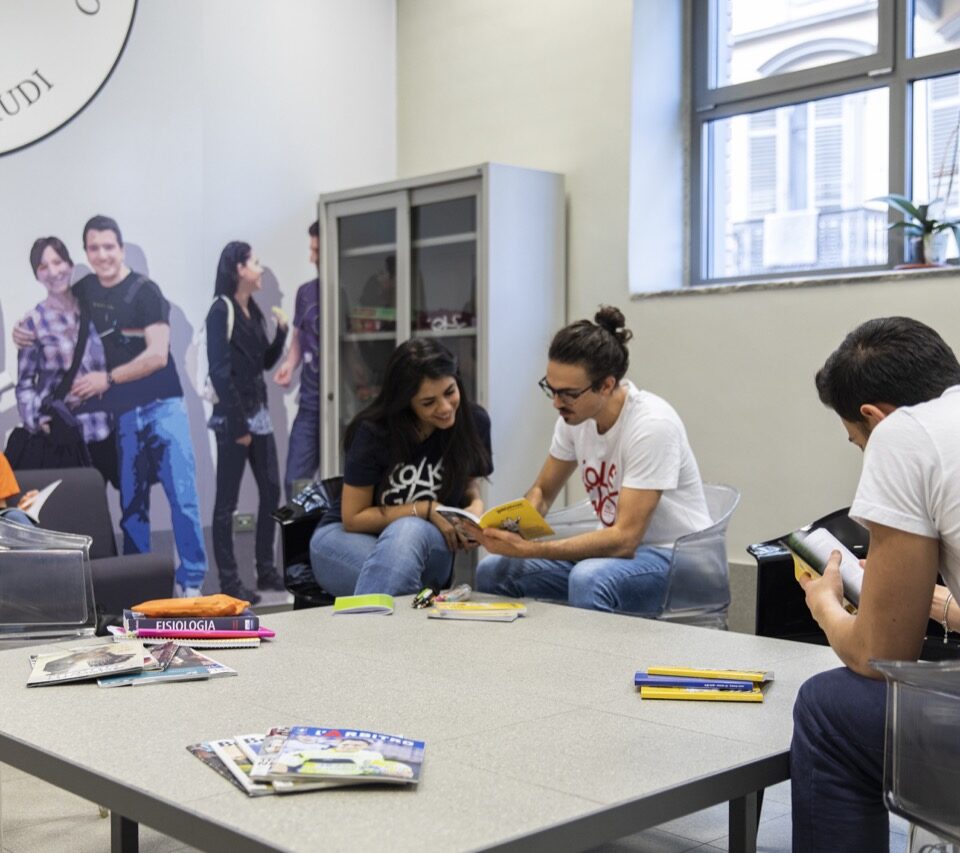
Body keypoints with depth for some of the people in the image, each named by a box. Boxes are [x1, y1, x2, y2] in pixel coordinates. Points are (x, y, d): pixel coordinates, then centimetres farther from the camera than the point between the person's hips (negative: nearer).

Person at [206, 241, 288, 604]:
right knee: (227, 500, -2)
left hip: (259, 413, 9)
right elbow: (219, 371, -16)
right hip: (233, 415, -8)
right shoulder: (221, 310, -11)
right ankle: (229, 581, 3)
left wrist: (281, 331, 1)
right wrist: (237, 424, -17)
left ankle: (266, 570, 21)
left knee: (271, 491, 11)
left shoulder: (253, 310, 13)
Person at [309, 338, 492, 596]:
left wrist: (476, 504, -11)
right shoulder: (374, 432, -18)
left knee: (410, 530, -38)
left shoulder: (474, 422, -9)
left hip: (426, 545, 3)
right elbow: (353, 518, -11)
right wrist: (425, 510, -20)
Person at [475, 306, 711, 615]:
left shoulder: (652, 425, -25)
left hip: (672, 555, -7)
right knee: (491, 572, -7)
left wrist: (526, 549, -30)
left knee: (588, 580, -37)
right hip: (618, 547, 7)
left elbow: (624, 539, -27)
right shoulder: (574, 415, -4)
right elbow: (542, 491, 10)